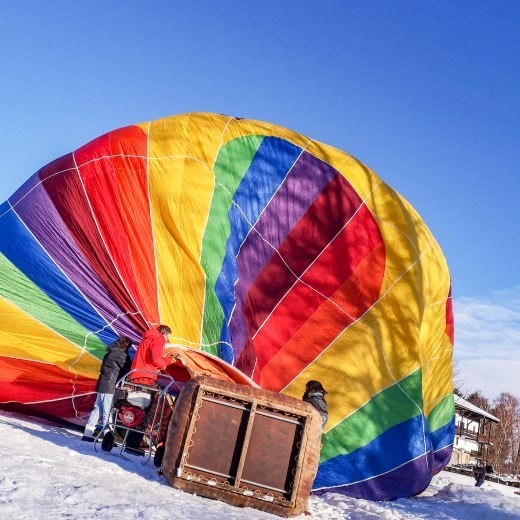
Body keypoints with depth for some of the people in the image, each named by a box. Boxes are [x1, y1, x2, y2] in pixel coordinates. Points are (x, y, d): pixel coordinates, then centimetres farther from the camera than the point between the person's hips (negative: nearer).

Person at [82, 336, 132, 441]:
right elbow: (127, 369, -11)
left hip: (101, 385, 9)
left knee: (97, 408, 13)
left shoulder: (111, 352, 16)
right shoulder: (121, 354, -11)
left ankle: (87, 433, 16)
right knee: (107, 412, -6)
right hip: (109, 386, -8)